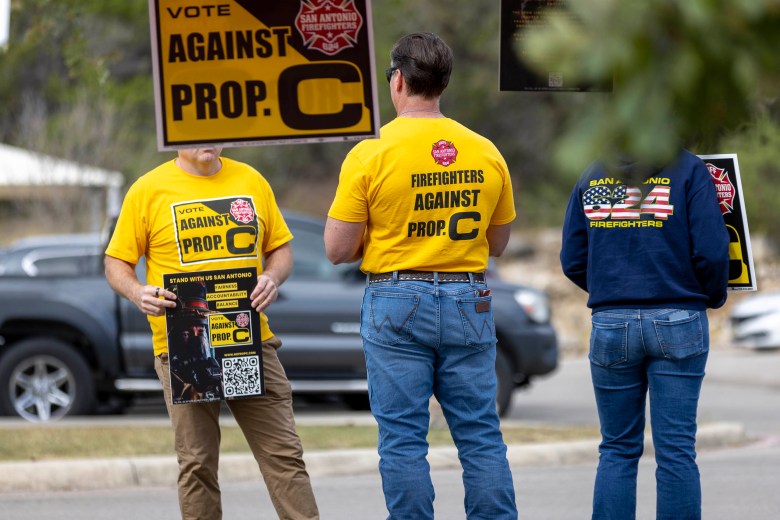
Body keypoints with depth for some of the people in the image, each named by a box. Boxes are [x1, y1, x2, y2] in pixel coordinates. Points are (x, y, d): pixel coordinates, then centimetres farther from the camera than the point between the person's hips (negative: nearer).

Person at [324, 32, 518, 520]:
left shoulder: (370, 155, -8)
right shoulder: (486, 153, 3)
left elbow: (338, 250, -6)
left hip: (396, 303, -3)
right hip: (468, 301, 3)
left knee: (403, 439, 1)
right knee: (481, 435, 6)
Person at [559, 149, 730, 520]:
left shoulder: (592, 176, 8)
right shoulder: (687, 170, -4)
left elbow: (573, 261, 7)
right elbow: (711, 251, -10)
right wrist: (714, 296, 10)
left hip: (610, 322, 3)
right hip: (677, 321, -3)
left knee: (618, 448, 9)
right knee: (676, 448, -1)